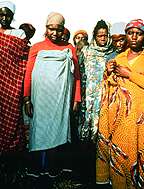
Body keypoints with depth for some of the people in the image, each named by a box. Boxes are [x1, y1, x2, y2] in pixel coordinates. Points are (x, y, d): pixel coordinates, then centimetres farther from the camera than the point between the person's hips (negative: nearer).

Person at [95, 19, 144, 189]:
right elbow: (110, 84, 18)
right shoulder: (119, 58, 15)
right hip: (118, 112, 4)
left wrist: (129, 74, -13)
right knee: (117, 147, 6)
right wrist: (109, 73, 0)